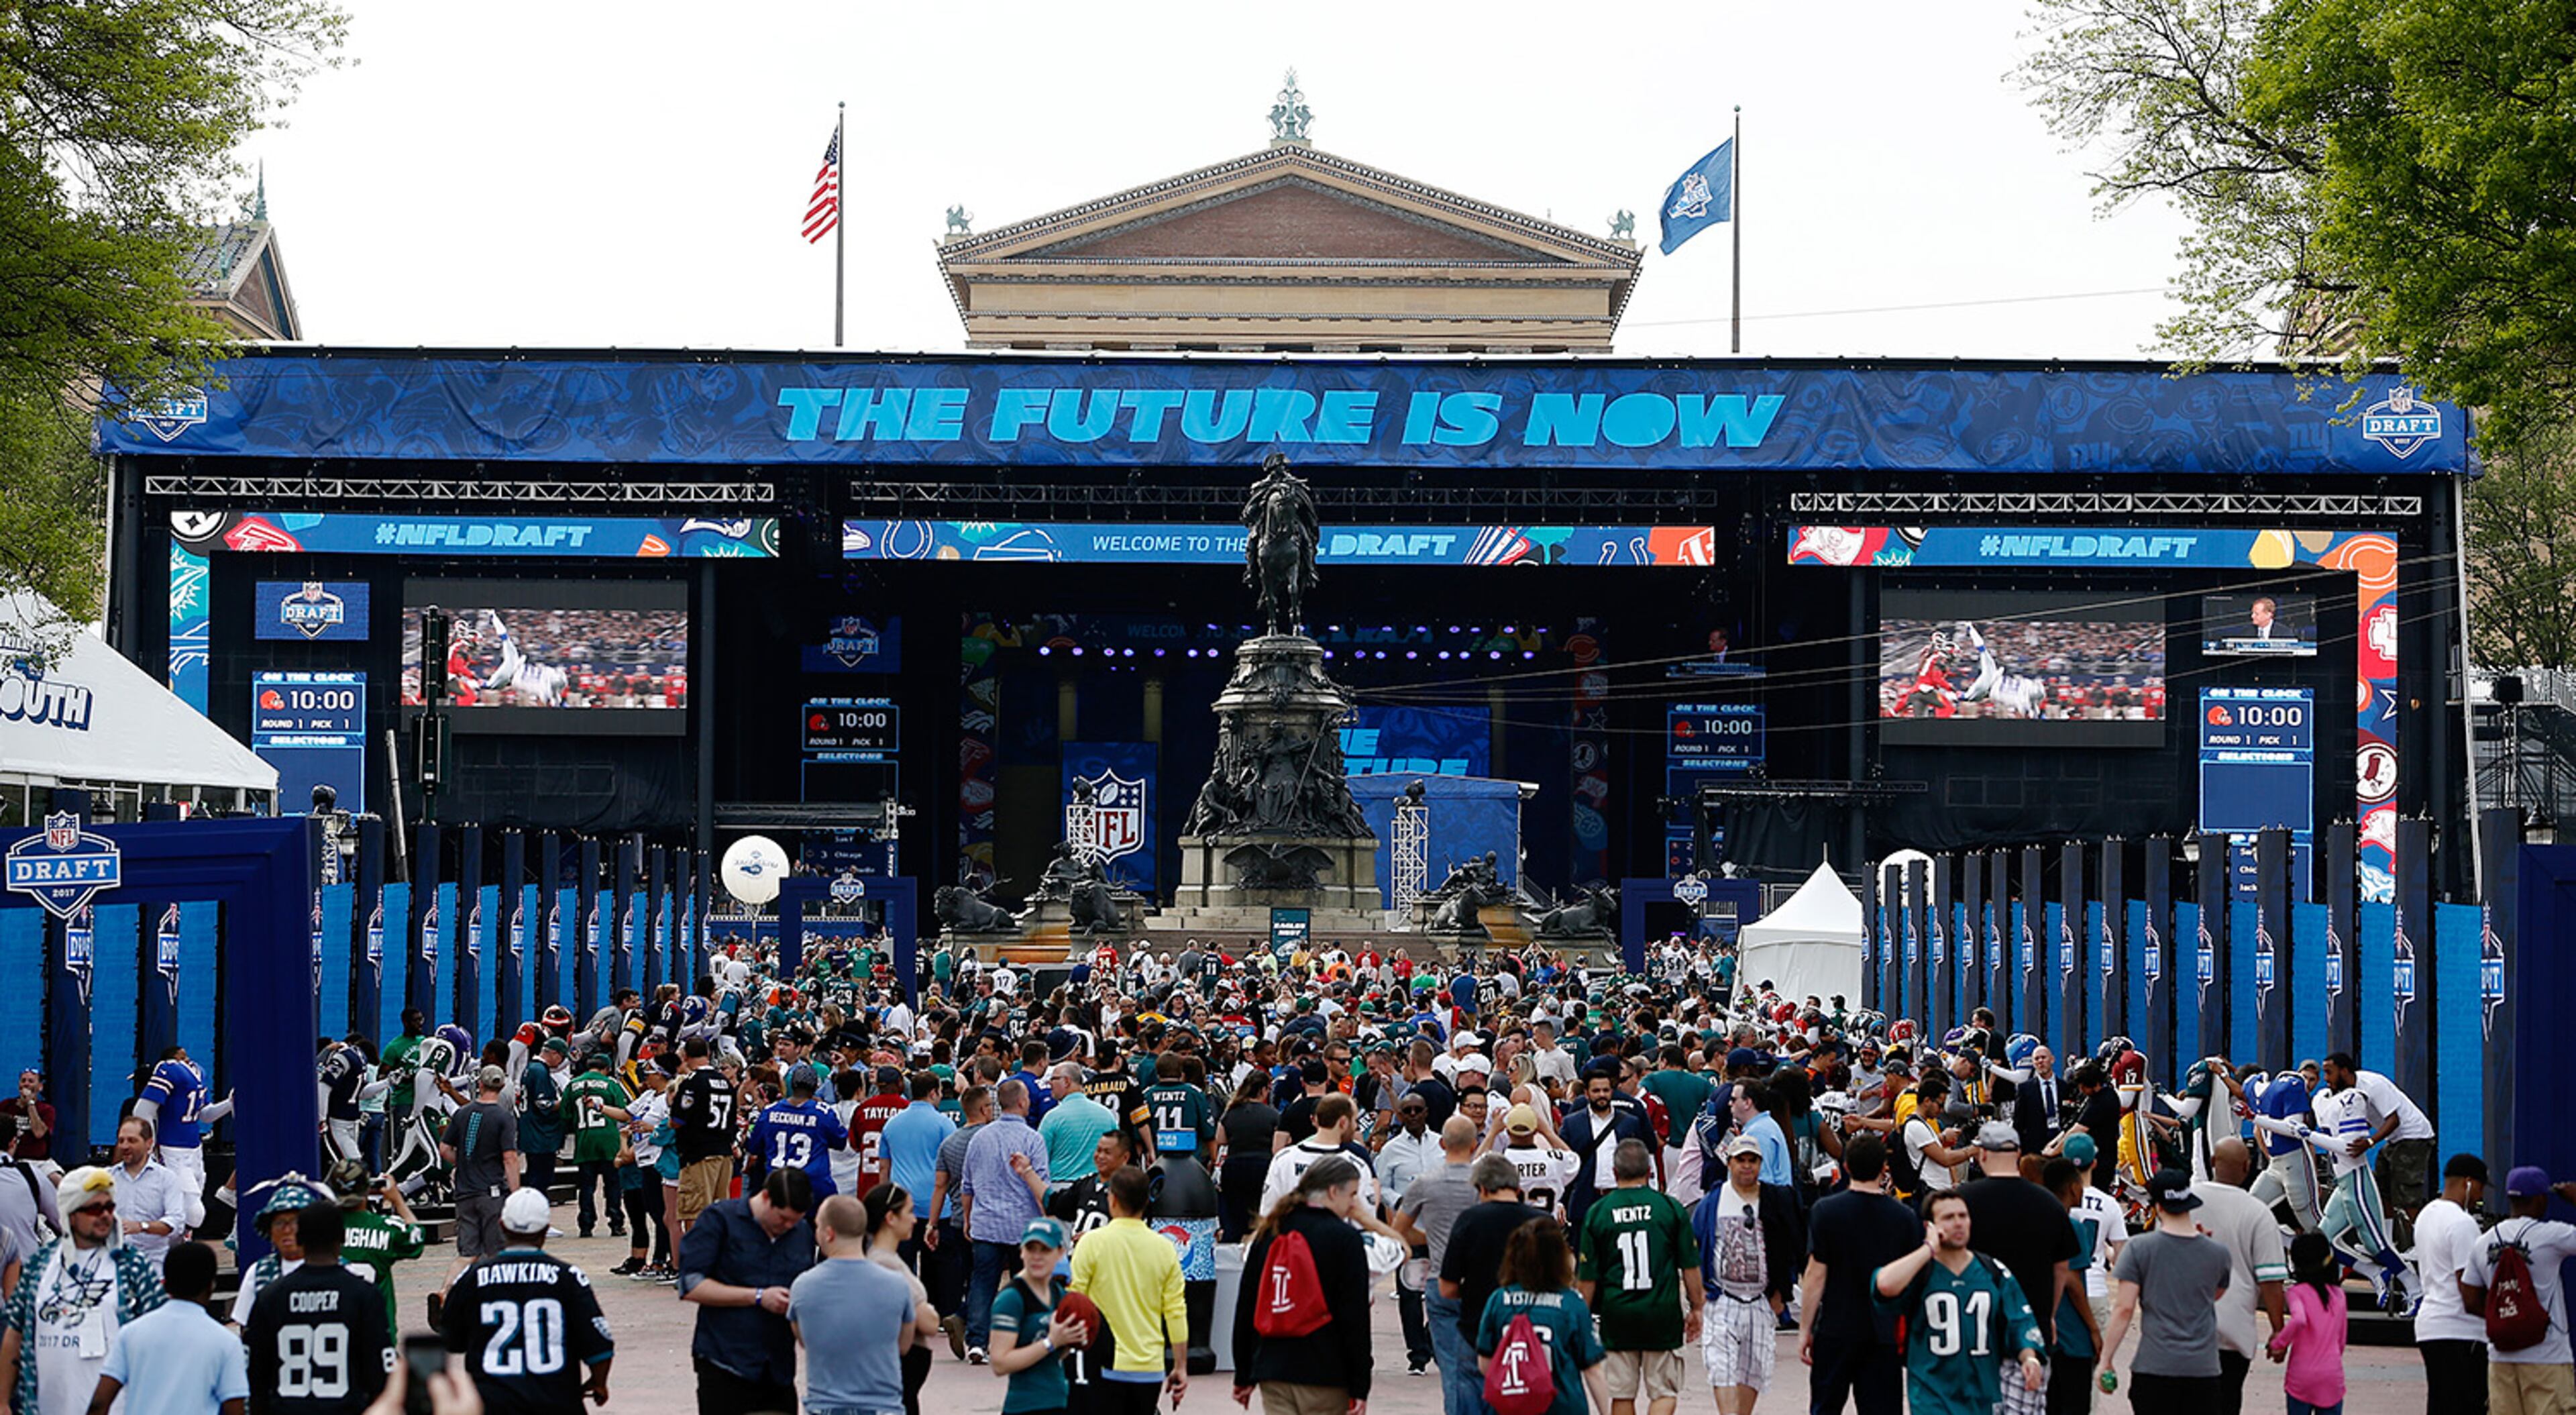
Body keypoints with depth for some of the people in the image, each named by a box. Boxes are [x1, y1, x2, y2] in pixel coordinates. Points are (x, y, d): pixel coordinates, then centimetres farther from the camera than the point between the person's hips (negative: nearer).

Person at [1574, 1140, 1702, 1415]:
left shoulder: (1597, 1213, 0)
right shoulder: (1672, 1208, -2)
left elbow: (1587, 1276, 2)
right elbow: (1690, 1267, 2)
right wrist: (1695, 1309, 14)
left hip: (1616, 1313, 1)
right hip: (1663, 1313, -1)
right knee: (1664, 1392, 6)